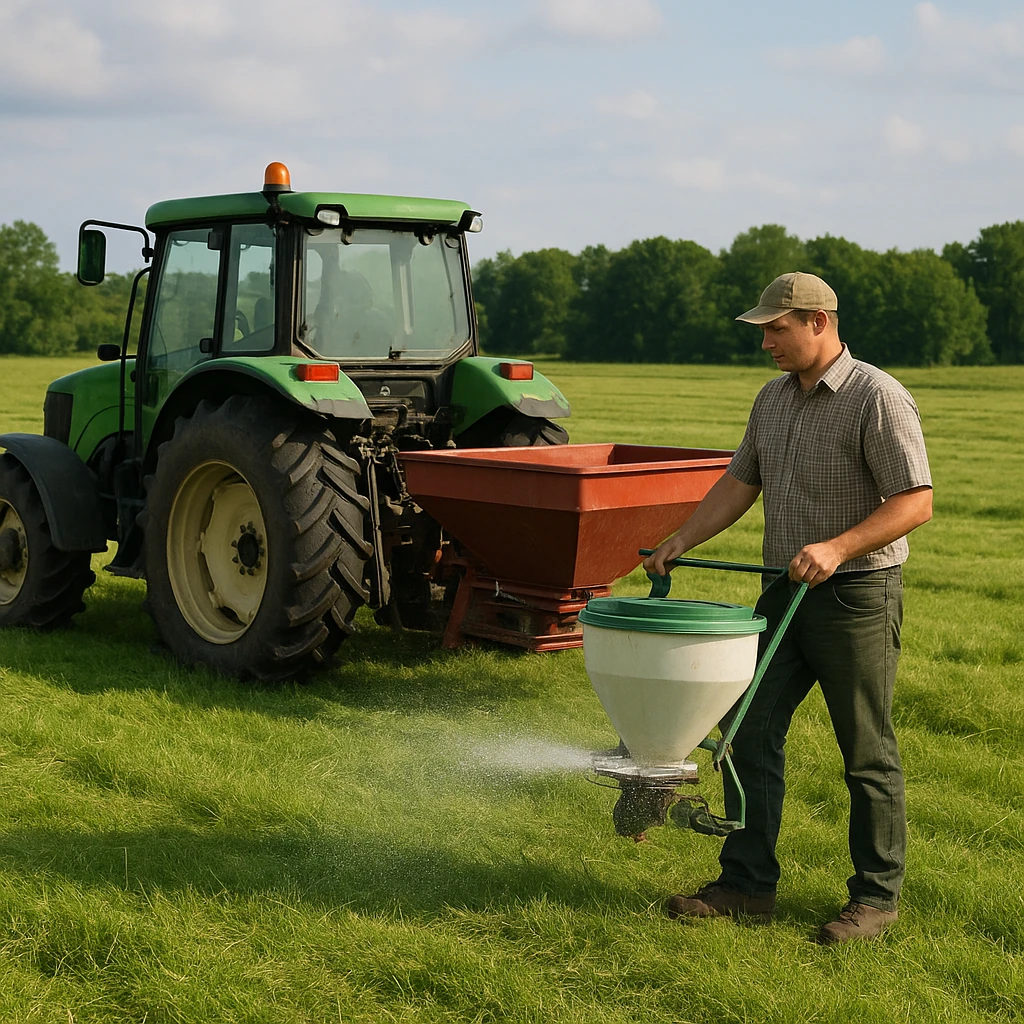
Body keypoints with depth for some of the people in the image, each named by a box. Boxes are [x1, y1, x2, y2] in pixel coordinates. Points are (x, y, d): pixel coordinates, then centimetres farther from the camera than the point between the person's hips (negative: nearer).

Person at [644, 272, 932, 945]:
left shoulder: (878, 398, -14)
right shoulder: (774, 398, 11)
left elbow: (916, 502, -18)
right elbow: (741, 483, 18)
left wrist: (836, 547, -27)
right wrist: (680, 543, 9)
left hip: (857, 594, -7)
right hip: (785, 590, 8)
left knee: (868, 751, 2)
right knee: (752, 731, 6)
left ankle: (878, 896, 15)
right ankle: (748, 884, 16)